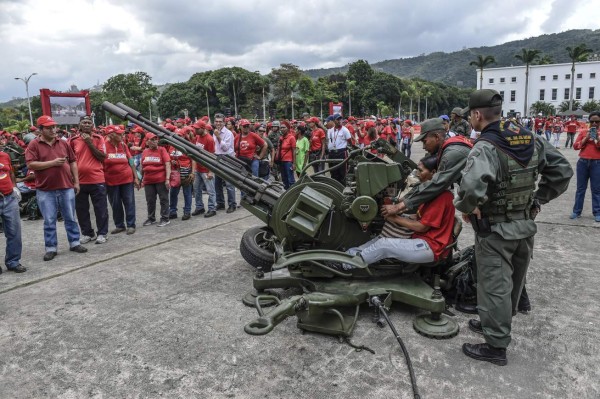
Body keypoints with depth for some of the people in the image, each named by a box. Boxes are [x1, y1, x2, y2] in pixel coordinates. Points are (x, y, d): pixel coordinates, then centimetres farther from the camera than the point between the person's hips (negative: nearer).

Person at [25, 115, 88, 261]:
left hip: (67, 187, 3)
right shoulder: (34, 145, -2)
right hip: (45, 190, -2)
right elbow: (30, 165, -11)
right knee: (49, 221, 6)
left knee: (70, 218, 10)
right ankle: (51, 248, 16)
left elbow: (73, 162, 10)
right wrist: (53, 163, -17)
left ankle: (75, 243, 21)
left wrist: (76, 181, 6)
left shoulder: (63, 143, 8)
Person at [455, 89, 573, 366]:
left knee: (494, 287, 4)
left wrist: (466, 208, -20)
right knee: (513, 282, 22)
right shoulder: (531, 141, 1)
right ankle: (497, 324, 42)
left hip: (495, 230, -8)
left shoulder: (486, 148, -24)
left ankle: (496, 346, 16)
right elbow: (562, 171, 7)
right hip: (526, 225, 8)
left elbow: (472, 186, -40)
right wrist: (538, 199, 10)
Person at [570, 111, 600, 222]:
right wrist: (586, 138, -10)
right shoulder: (583, 132, 6)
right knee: (580, 188, 7)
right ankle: (577, 211, 14)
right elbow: (575, 146, 0)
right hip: (583, 162, 1)